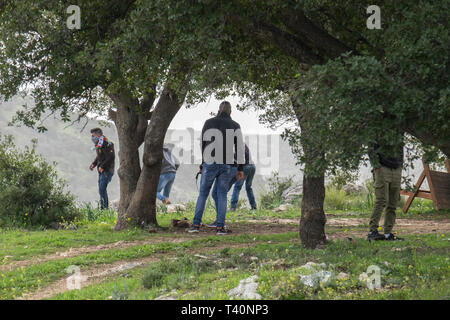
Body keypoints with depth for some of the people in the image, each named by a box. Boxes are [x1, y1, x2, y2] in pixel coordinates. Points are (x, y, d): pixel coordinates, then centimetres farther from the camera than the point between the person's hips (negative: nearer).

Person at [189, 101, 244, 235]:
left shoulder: (208, 123, 2)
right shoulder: (235, 126, 4)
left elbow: (203, 144, 4)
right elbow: (240, 147, 1)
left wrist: (203, 163, 12)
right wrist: (240, 168, 5)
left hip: (210, 163, 0)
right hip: (227, 165, 0)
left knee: (203, 194, 9)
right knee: (222, 195, 7)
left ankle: (196, 224, 2)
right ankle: (220, 226, -2)